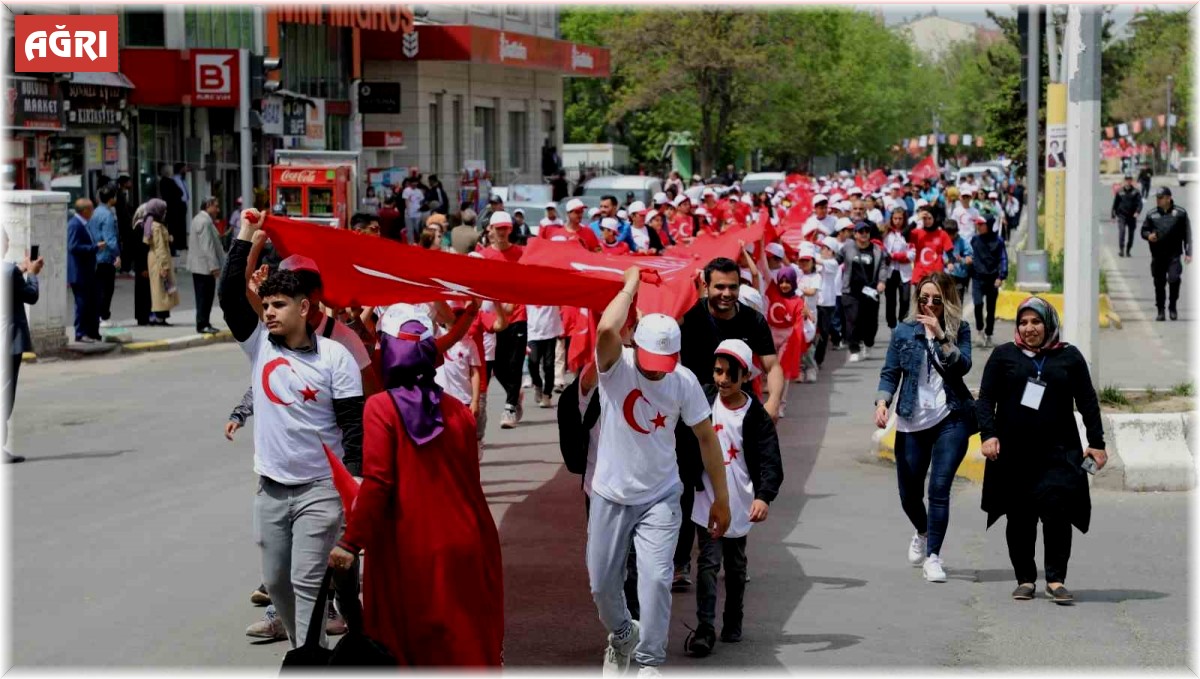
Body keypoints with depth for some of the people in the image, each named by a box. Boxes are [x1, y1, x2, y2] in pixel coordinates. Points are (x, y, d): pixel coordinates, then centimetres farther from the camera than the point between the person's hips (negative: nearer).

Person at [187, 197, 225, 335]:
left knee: (203, 296, 14)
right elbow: (207, 246, -22)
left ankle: (203, 323, 19)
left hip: (198, 265, 11)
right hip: (205, 266, -11)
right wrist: (214, 266, -21)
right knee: (205, 296, -7)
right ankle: (203, 325, -5)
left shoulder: (199, 219, 16)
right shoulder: (205, 222, -18)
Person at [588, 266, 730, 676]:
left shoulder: (684, 381, -11)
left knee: (655, 578, -15)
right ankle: (622, 635, 40)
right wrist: (631, 284, -26)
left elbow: (706, 437, -2)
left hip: (660, 498, 0)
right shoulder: (616, 366, -17)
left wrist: (721, 498, 0)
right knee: (601, 582, 10)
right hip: (611, 497, 0)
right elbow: (607, 329, -40)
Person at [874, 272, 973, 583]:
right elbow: (890, 372, 6)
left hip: (951, 419, -2)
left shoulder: (959, 329, 2)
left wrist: (941, 336, -23)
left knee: (939, 488, -12)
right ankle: (922, 533, 42)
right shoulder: (904, 331, 5)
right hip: (911, 422, 2)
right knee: (909, 493, 10)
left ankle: (933, 556, -7)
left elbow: (963, 365, -13)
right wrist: (882, 402, -10)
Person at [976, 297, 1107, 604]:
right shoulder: (1004, 355, 8)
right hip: (1013, 453, 1)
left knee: (1056, 512, -12)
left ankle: (1056, 579, -8)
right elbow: (985, 399, 5)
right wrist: (988, 434, -8)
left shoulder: (1069, 357, 10)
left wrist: (1096, 442, 6)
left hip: (1058, 453, -1)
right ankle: (1025, 579, 13)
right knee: (1019, 518, 3)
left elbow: (1087, 402, 11)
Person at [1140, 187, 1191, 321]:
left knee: (1174, 279, -17)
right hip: (1157, 255, 3)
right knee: (1159, 284, 7)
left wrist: (1188, 253, 0)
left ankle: (1173, 307, 1)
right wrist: (1148, 235, -10)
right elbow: (1144, 230, 15)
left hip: (1174, 255, -3)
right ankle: (1160, 311, 17)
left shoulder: (1180, 213, 2)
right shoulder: (1151, 214, 8)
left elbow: (1187, 233, 5)